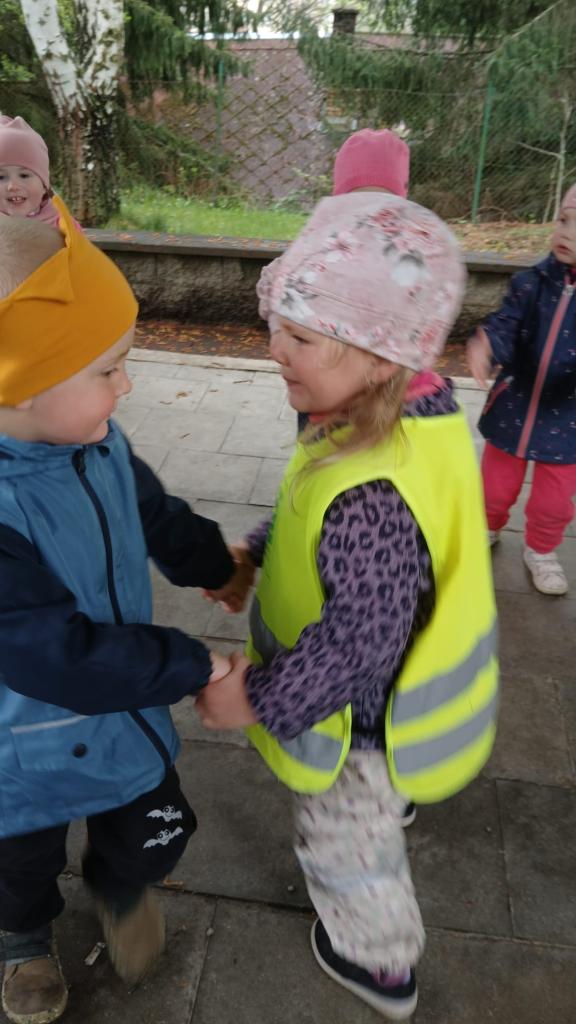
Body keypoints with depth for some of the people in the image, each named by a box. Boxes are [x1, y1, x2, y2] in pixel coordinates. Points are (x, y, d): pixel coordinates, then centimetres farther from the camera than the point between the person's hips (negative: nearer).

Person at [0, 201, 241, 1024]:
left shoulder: (95, 443, -15)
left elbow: (159, 520, 4)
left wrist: (223, 567, 17)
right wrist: (194, 666, -25)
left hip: (124, 717, 5)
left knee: (154, 836, 26)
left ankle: (120, 888, 63)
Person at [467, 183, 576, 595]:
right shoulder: (531, 283, -10)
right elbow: (504, 329, -18)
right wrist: (484, 345, -42)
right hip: (511, 412, 1)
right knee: (495, 488, 20)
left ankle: (541, 551, 44)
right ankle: (489, 528, 50)